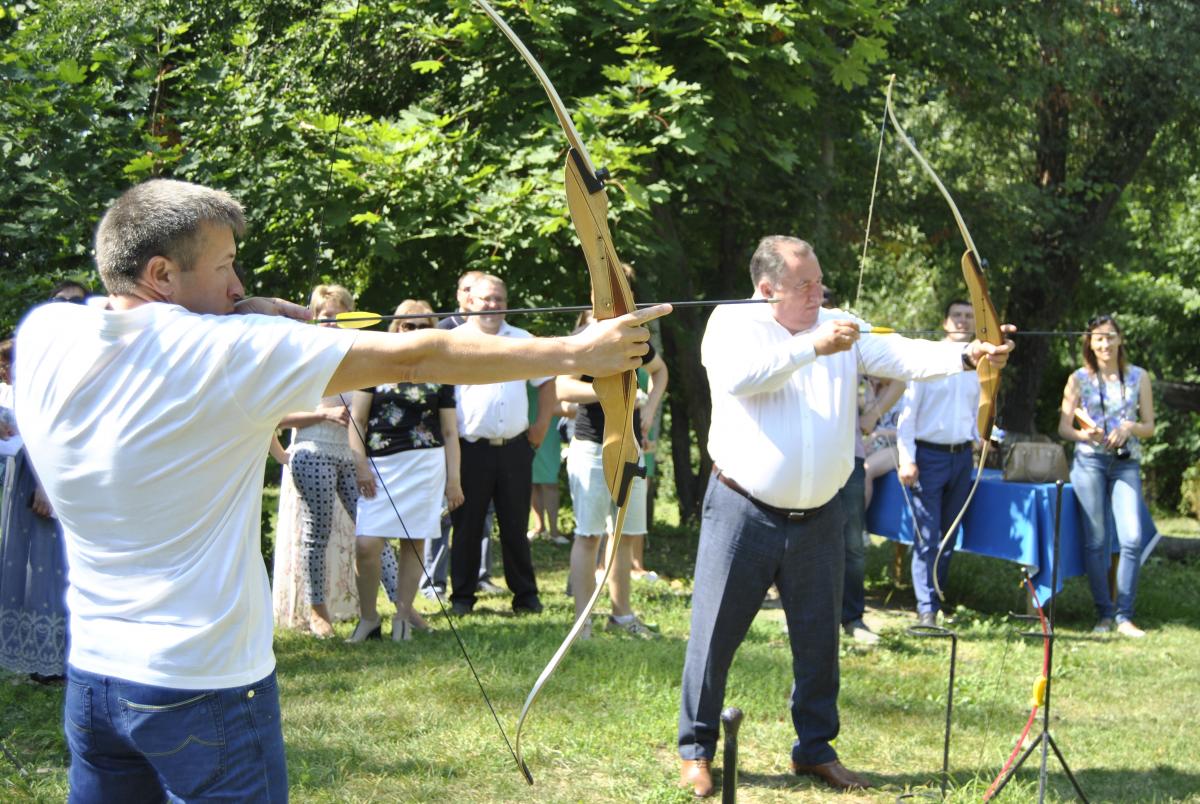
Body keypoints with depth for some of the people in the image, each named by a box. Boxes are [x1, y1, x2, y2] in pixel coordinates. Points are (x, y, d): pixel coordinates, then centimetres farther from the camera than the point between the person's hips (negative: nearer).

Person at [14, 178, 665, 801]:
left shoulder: (43, 338, -4)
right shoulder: (228, 352, -17)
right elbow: (415, 359, -14)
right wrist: (578, 353, -7)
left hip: (90, 676, 6)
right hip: (204, 683, -6)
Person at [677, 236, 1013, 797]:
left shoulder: (841, 329, 4)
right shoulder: (732, 323, -6)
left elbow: (901, 356, -9)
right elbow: (738, 376, -25)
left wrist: (965, 356, -25)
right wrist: (813, 347, -27)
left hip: (819, 518, 4)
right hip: (743, 512, -4)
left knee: (819, 640, 11)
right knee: (715, 634, 2)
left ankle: (815, 749, 25)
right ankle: (696, 749, 15)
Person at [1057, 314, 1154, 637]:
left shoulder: (1139, 377, 8)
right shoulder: (1079, 379, 5)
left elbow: (1149, 427, 9)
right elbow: (1063, 427, 5)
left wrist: (1130, 427, -13)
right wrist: (1083, 435, -16)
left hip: (1126, 463, 1)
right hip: (1089, 461, -1)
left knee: (1132, 539, -11)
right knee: (1096, 540, -2)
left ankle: (1124, 616, -4)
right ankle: (1104, 613, 8)